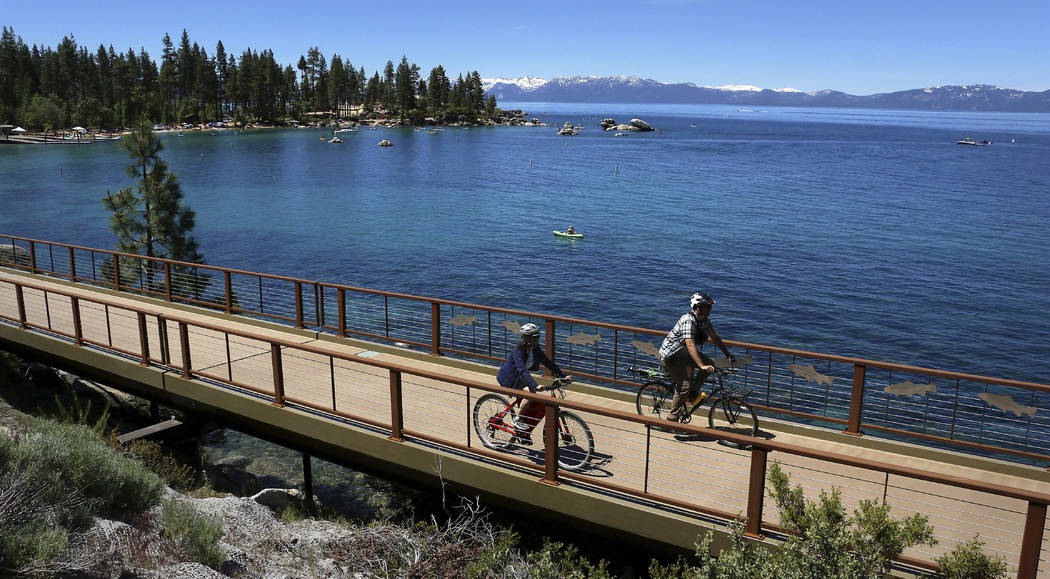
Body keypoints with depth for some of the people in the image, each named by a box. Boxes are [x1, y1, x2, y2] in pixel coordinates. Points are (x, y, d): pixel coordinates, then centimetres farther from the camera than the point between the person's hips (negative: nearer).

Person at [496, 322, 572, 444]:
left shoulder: (535, 350, -5)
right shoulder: (518, 351, -27)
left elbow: (549, 363, -1)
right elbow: (523, 371, -39)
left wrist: (564, 376, -10)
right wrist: (535, 385, -52)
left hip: (521, 379, 8)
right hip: (509, 380, -8)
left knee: (541, 405, -3)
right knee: (532, 394, -32)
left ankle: (524, 433, 11)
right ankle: (517, 419, -13)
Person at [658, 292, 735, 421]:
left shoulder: (704, 319, -2)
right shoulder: (688, 320, -29)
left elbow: (714, 337, 8)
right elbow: (690, 345, -39)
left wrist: (728, 354, 4)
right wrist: (702, 366, -47)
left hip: (682, 352, 8)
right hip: (670, 354, -8)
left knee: (710, 364, -8)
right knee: (684, 386, -16)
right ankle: (672, 419, -2)